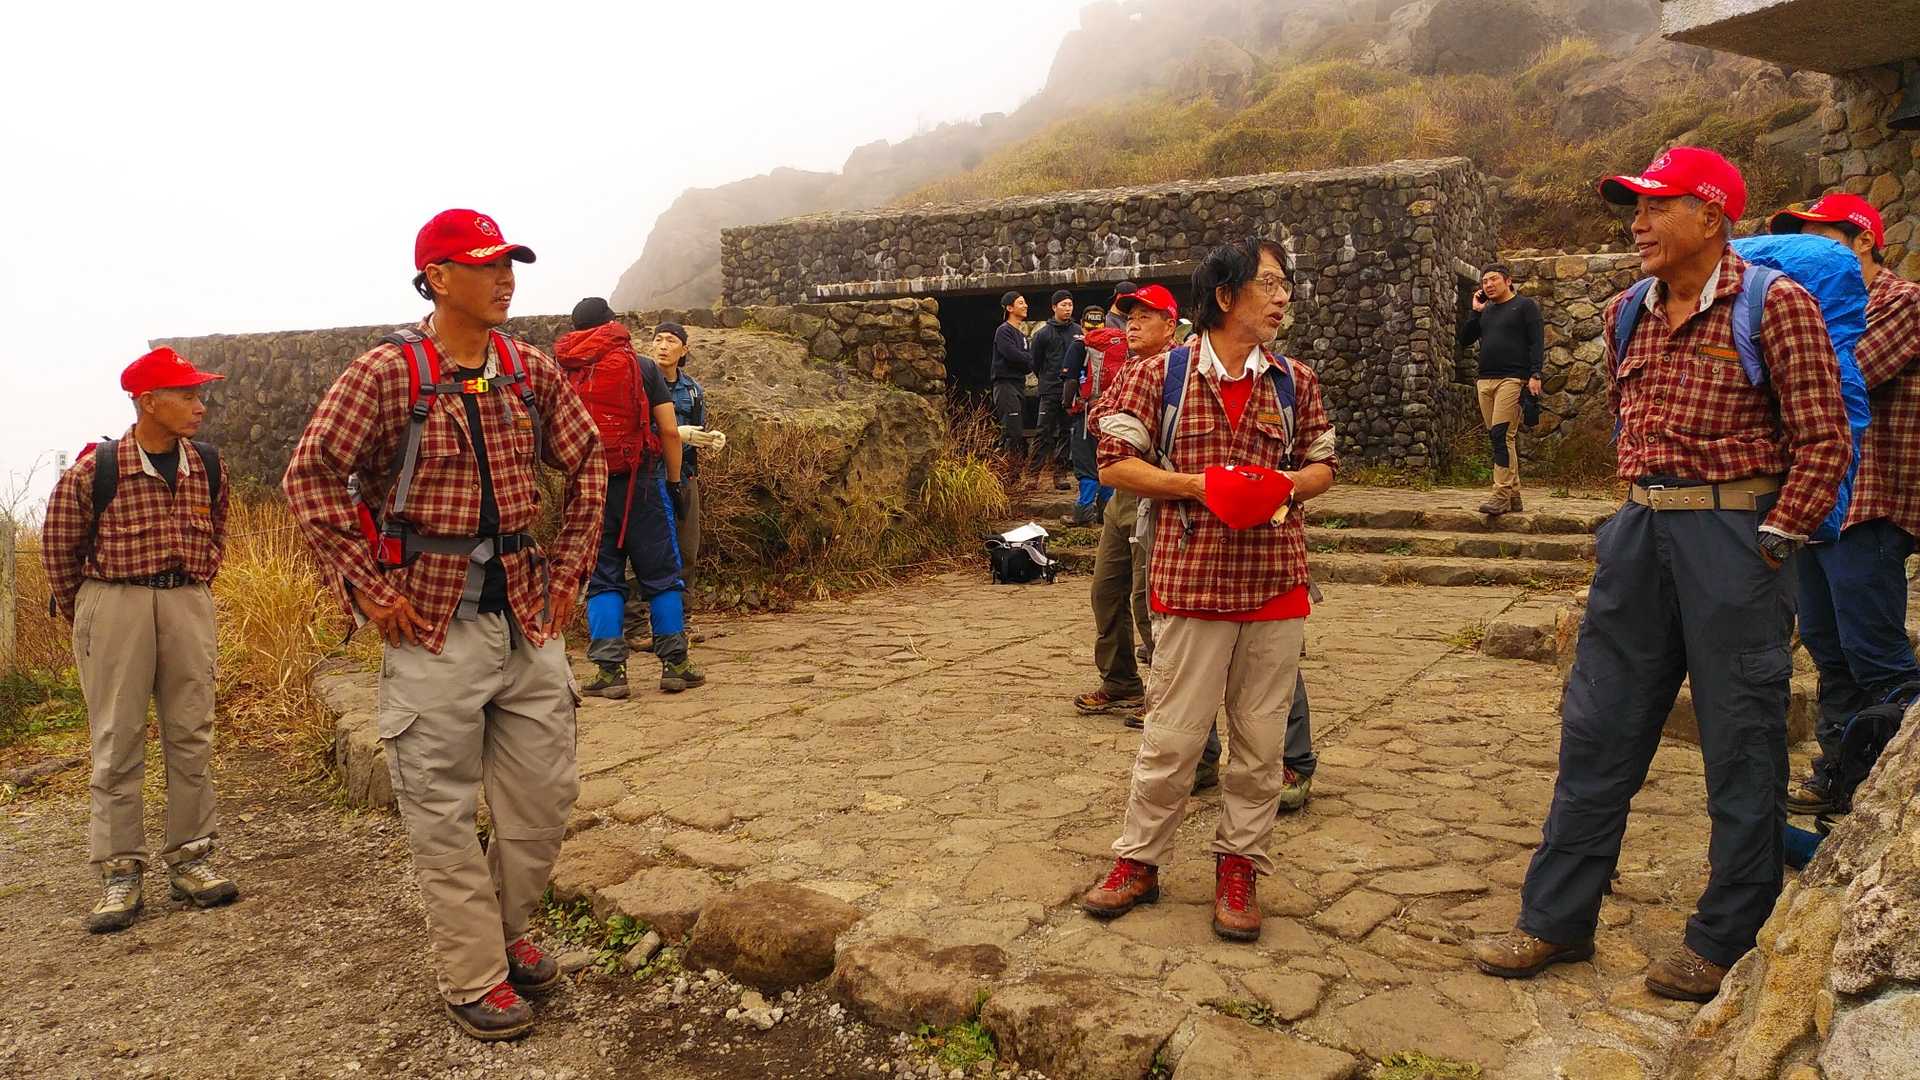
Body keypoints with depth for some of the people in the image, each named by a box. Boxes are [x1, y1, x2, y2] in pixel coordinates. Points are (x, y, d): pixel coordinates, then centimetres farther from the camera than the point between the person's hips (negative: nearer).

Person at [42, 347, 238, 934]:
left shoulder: (208, 465, 4)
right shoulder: (94, 468, -8)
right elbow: (59, 545, 3)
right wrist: (81, 613, 9)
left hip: (188, 604, 4)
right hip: (114, 603, -3)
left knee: (192, 736, 7)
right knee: (117, 742, 1)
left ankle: (189, 859, 17)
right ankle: (119, 873, 10)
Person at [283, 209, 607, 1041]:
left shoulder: (532, 372, 5)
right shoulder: (387, 372, -9)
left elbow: (586, 463, 14)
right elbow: (312, 473, -11)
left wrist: (568, 567, 8)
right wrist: (368, 588, -13)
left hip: (528, 613, 5)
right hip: (432, 621, -5)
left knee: (545, 792, 11)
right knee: (442, 808, 4)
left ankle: (505, 929, 34)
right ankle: (473, 976, 19)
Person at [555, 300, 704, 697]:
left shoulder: (563, 374, 7)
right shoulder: (643, 367, 1)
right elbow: (669, 431, -3)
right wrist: (675, 482, 4)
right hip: (642, 482, -2)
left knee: (602, 579, 7)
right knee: (661, 575, 5)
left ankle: (610, 671, 2)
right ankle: (674, 665, 6)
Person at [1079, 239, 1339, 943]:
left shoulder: (1295, 383, 9)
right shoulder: (1161, 375, -1)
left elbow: (1323, 465, 17)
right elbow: (1114, 464, -2)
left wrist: (1289, 484, -6)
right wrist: (1198, 483, -13)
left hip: (1277, 582, 3)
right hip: (1191, 581, -3)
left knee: (1261, 739, 9)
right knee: (1171, 736, 3)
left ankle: (1238, 866, 24)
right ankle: (1138, 861, 20)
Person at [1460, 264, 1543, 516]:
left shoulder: (1525, 305, 3)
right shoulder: (1485, 311, 20)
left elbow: (1537, 341, -4)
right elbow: (1465, 339, 15)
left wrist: (1535, 375, -14)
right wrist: (1475, 311, 7)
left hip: (1512, 379, -6)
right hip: (1485, 381, 6)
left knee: (1501, 435, -17)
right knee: (1500, 438, 5)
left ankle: (1502, 495, -19)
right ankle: (1513, 497, 9)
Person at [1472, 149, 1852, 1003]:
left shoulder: (1774, 305, -8)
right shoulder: (1627, 314, 9)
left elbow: (1825, 440, -9)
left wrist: (1773, 542, -13)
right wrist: (1640, 510, 14)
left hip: (1734, 537, -6)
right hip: (1641, 532, 6)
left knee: (1741, 748, 4)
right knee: (1595, 732, 9)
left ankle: (1726, 944, 19)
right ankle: (1557, 919, 19)